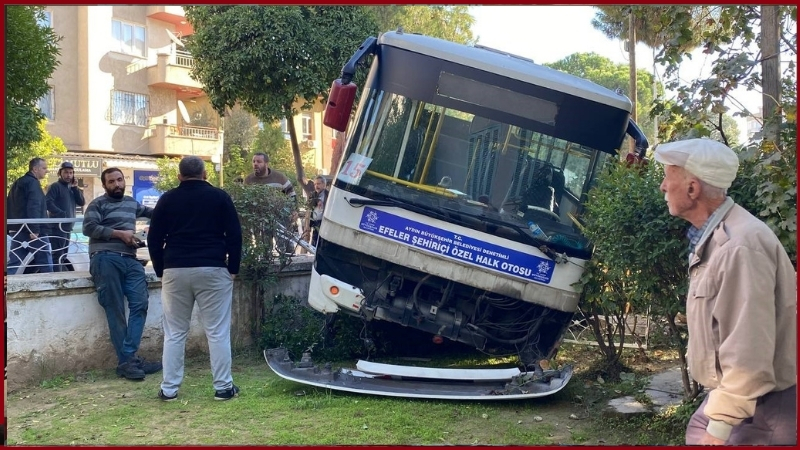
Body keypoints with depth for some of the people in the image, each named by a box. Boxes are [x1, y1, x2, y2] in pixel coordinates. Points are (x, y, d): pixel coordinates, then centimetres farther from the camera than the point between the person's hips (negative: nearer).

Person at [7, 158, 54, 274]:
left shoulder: (17, 183, 21)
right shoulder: (32, 182, -9)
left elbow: (9, 207, 24)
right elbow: (34, 207, -21)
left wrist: (10, 228, 23)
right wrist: (35, 229, -26)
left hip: (17, 230, 9)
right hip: (34, 232, -9)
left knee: (14, 264, 5)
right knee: (45, 263, -2)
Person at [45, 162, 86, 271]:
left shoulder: (72, 188, 19)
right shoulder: (55, 186, -4)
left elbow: (82, 202, 8)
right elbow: (48, 202, -18)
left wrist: (75, 188, -2)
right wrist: (61, 214, -23)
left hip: (68, 226, 8)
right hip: (58, 226, -8)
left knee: (63, 255, 15)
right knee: (58, 255, -12)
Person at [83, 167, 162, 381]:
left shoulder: (131, 202, 24)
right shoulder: (98, 204, 6)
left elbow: (148, 211, 47)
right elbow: (88, 227, -8)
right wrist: (119, 233, -10)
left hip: (130, 260, 6)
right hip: (106, 259, -6)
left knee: (140, 304, -8)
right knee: (116, 311, -6)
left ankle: (128, 357, -7)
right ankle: (126, 361, -4)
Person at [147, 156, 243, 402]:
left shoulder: (167, 199, 9)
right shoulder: (219, 196, 3)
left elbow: (154, 239, 9)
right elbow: (234, 235, -1)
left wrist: (161, 270, 16)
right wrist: (233, 268, 6)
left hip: (175, 270, 2)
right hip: (212, 269, -2)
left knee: (174, 333, 10)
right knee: (218, 332, 2)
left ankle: (169, 389, 12)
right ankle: (223, 387, 4)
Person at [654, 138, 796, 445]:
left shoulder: (738, 246, -28)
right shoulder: (711, 237, 6)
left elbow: (748, 351, -30)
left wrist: (720, 426, -24)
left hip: (762, 409, -9)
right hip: (730, 393, 9)